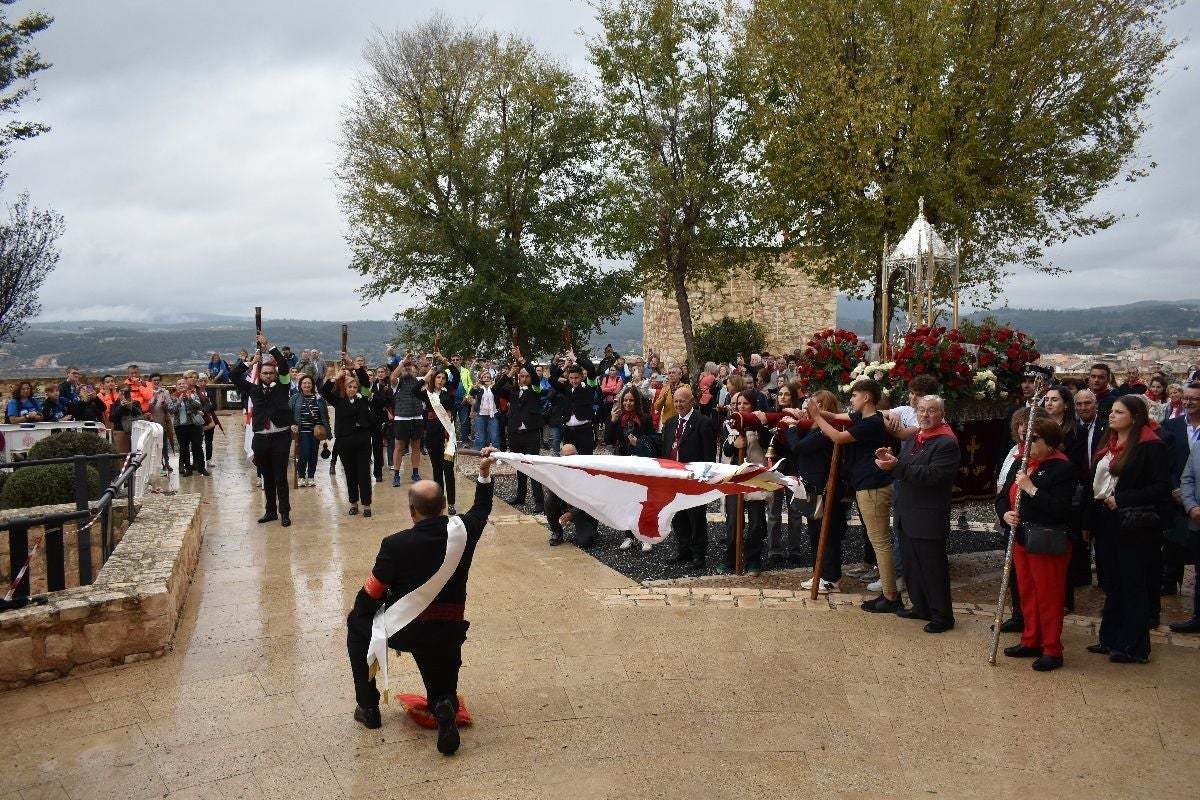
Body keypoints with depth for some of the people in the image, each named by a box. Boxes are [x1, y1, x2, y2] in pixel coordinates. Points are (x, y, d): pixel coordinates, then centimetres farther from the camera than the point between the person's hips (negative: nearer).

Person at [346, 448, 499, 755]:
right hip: (448, 633, 3)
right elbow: (482, 509, 17)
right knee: (443, 693, 26)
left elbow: (371, 595, -7)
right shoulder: (463, 531, -8)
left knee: (356, 624, 27)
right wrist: (484, 473, 21)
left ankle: (368, 707, 25)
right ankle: (445, 706, -14)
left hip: (403, 630, -3)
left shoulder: (396, 544, -18)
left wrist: (355, 613, 13)